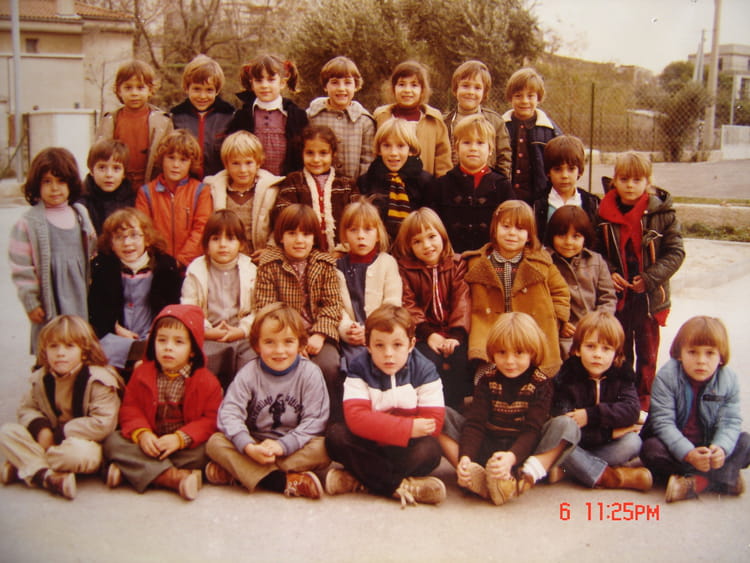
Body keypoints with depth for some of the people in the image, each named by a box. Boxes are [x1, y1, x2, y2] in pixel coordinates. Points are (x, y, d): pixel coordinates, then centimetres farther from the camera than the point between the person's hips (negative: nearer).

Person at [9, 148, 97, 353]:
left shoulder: (81, 214, 9)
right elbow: (21, 267, -5)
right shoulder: (28, 223, -7)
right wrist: (31, 303, -5)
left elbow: (93, 253, 17)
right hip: (49, 305, -4)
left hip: (81, 301, 4)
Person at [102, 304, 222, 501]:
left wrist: (180, 438, -23)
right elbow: (130, 408, 3)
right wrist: (141, 433, -18)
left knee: (206, 451, -33)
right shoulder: (141, 374, 4)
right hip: (148, 442, 3)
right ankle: (176, 477, -33)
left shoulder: (207, 381, -5)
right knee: (113, 441, -22)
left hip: (184, 446, -2)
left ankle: (129, 470, -25)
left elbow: (211, 419, -9)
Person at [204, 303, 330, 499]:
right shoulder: (248, 374, -4)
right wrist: (248, 447, -32)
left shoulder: (310, 373, -6)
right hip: (254, 446, 1)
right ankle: (285, 482, -33)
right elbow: (229, 413, -15)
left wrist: (282, 445, -27)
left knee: (322, 449, -30)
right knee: (215, 442, -23)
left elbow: (315, 419, -13)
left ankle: (237, 471, -28)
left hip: (295, 446, -1)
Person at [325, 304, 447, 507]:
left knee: (430, 449, -31)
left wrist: (379, 427, -20)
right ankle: (401, 486, -26)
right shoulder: (358, 369, -7)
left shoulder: (424, 371, -7)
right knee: (335, 434, -25)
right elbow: (356, 418, -21)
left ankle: (356, 481, -23)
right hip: (369, 447, 1)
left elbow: (433, 422, -16)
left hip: (408, 450, -1)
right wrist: (408, 428, -30)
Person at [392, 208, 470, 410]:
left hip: (453, 333, 1)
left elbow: (462, 301, -2)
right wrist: (428, 334, -18)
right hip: (424, 335, -1)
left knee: (459, 360, -28)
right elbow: (409, 306, -3)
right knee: (431, 361, -30)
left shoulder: (457, 265, 9)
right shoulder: (405, 269, 7)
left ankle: (455, 410, -16)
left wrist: (456, 336, -17)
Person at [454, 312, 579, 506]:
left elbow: (532, 430, -18)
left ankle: (526, 478, -43)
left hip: (524, 451, -2)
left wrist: (511, 457, -38)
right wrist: (465, 457, -32)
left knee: (567, 425, -26)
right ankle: (475, 473, -39)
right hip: (489, 450, 2)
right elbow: (475, 423, -12)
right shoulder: (487, 381, 0)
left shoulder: (541, 384, -6)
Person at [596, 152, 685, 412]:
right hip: (616, 295, 2)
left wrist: (650, 278, -17)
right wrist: (609, 272, -8)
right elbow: (595, 251, 9)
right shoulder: (604, 213, -2)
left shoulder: (662, 213, -8)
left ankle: (645, 404, 25)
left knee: (647, 354, 11)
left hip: (650, 297, -2)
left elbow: (676, 252, -7)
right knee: (620, 352, 15)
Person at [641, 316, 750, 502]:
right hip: (674, 444, -2)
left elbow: (730, 422, -11)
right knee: (651, 450, -30)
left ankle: (697, 482, -29)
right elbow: (662, 422, -22)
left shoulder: (729, 380, -9)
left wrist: (721, 448, -33)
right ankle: (722, 478, -31)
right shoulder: (667, 377, -18)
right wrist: (689, 453, -35)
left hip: (709, 445, 3)